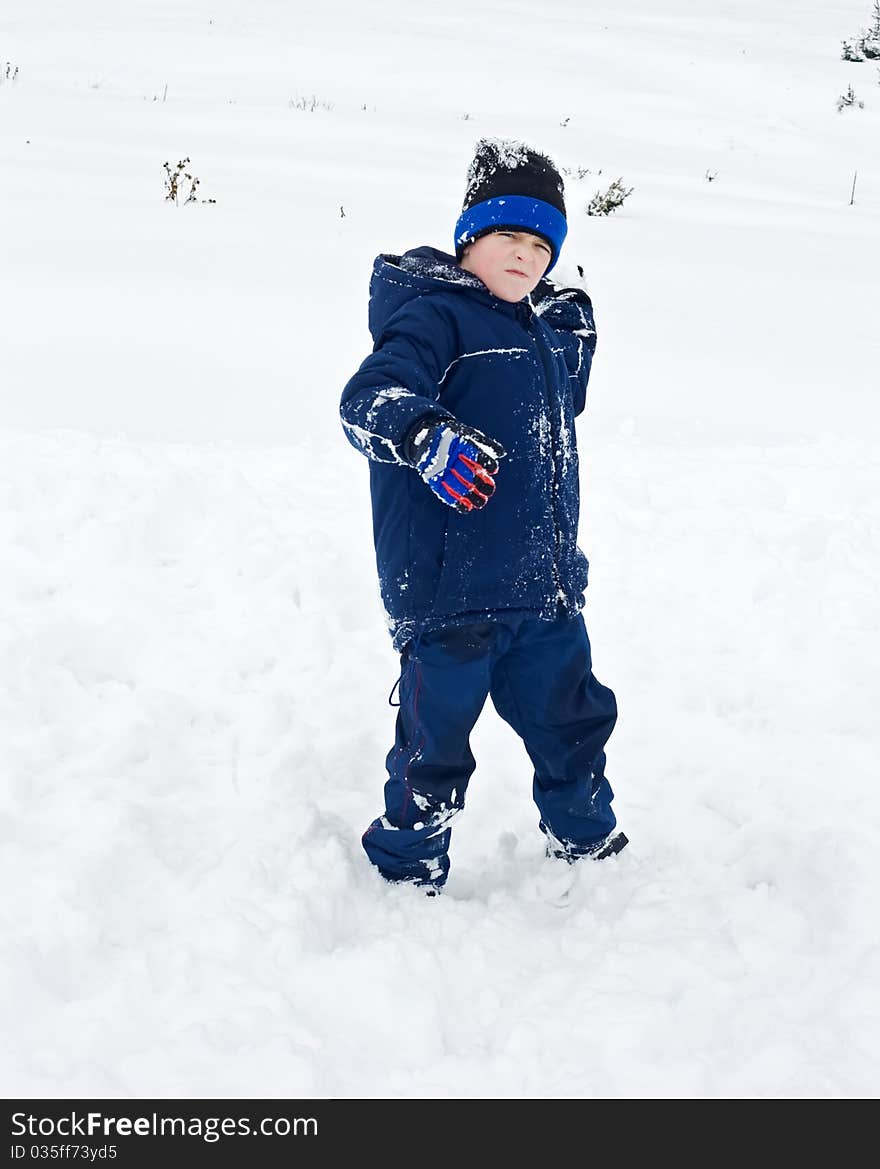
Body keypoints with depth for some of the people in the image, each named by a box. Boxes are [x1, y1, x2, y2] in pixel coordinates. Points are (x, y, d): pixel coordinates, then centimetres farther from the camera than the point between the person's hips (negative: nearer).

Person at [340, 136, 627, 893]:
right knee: (435, 740, 4)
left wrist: (578, 327, 19)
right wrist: (426, 435, -48)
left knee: (571, 716, 21)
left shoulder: (546, 327, 13)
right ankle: (405, 872, 25)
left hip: (544, 589, 8)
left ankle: (588, 841, 44)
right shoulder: (435, 314, -11)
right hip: (449, 588, -7)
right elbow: (368, 398, -29)